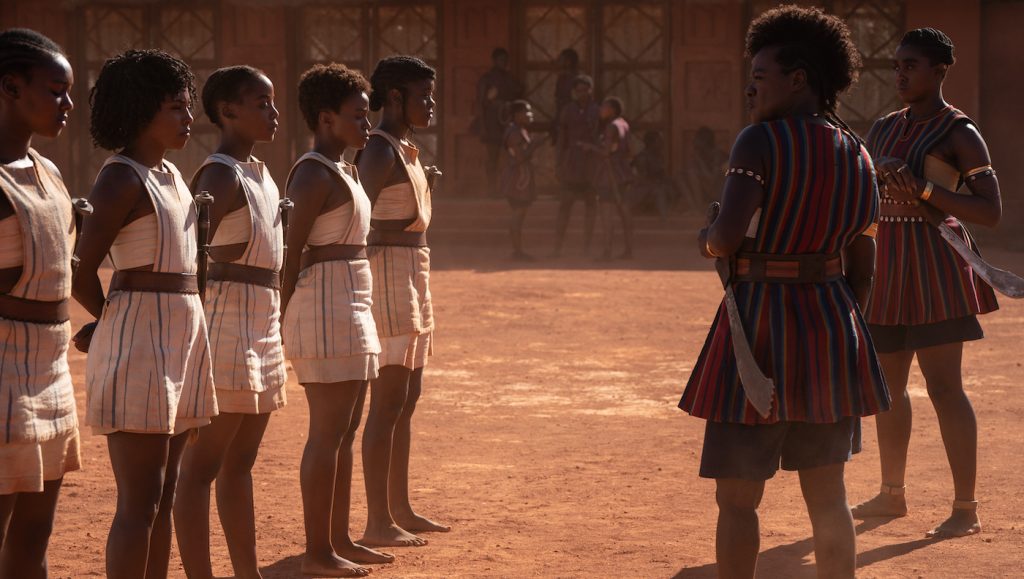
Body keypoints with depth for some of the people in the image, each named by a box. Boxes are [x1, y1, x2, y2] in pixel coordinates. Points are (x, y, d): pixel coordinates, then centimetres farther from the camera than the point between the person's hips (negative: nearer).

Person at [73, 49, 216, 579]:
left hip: (183, 333, 9)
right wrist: (112, 321, 3)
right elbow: (82, 271, -15)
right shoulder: (122, 178, -12)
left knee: (162, 498, 12)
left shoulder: (169, 173, 14)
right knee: (140, 503, -8)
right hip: (139, 340, -9)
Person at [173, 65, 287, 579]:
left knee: (240, 461, 15)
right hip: (226, 319, -10)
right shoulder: (220, 176, -13)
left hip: (263, 321, 10)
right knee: (203, 464, -7)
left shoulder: (259, 171, 15)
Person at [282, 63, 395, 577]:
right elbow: (291, 250, -18)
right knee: (328, 431, -7)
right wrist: (285, 324, -19)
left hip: (352, 306, 10)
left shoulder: (345, 171, 16)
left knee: (346, 428, 14)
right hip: (324, 305, -10)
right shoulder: (314, 174, -14)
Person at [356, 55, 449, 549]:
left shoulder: (406, 149, 16)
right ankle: (377, 522, -5)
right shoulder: (380, 151, -15)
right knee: (388, 401, -8)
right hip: (388, 271, -10)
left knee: (407, 398, 14)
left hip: (413, 271, 10)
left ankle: (400, 510, 22)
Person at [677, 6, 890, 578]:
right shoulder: (858, 156, 9)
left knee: (737, 499, 3)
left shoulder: (762, 140, -12)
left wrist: (707, 241, -1)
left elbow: (728, 234, -24)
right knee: (828, 497, 14)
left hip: (761, 324, -6)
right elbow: (862, 267, 13)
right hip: (833, 324, 7)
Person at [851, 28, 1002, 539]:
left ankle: (966, 509, -4)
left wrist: (925, 190, -22)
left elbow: (991, 212, -13)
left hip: (934, 266, -7)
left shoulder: (960, 133, -8)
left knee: (943, 386, -9)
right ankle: (893, 494, 28)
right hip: (888, 265, 7)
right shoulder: (884, 128, 13)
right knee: (886, 384, 13)